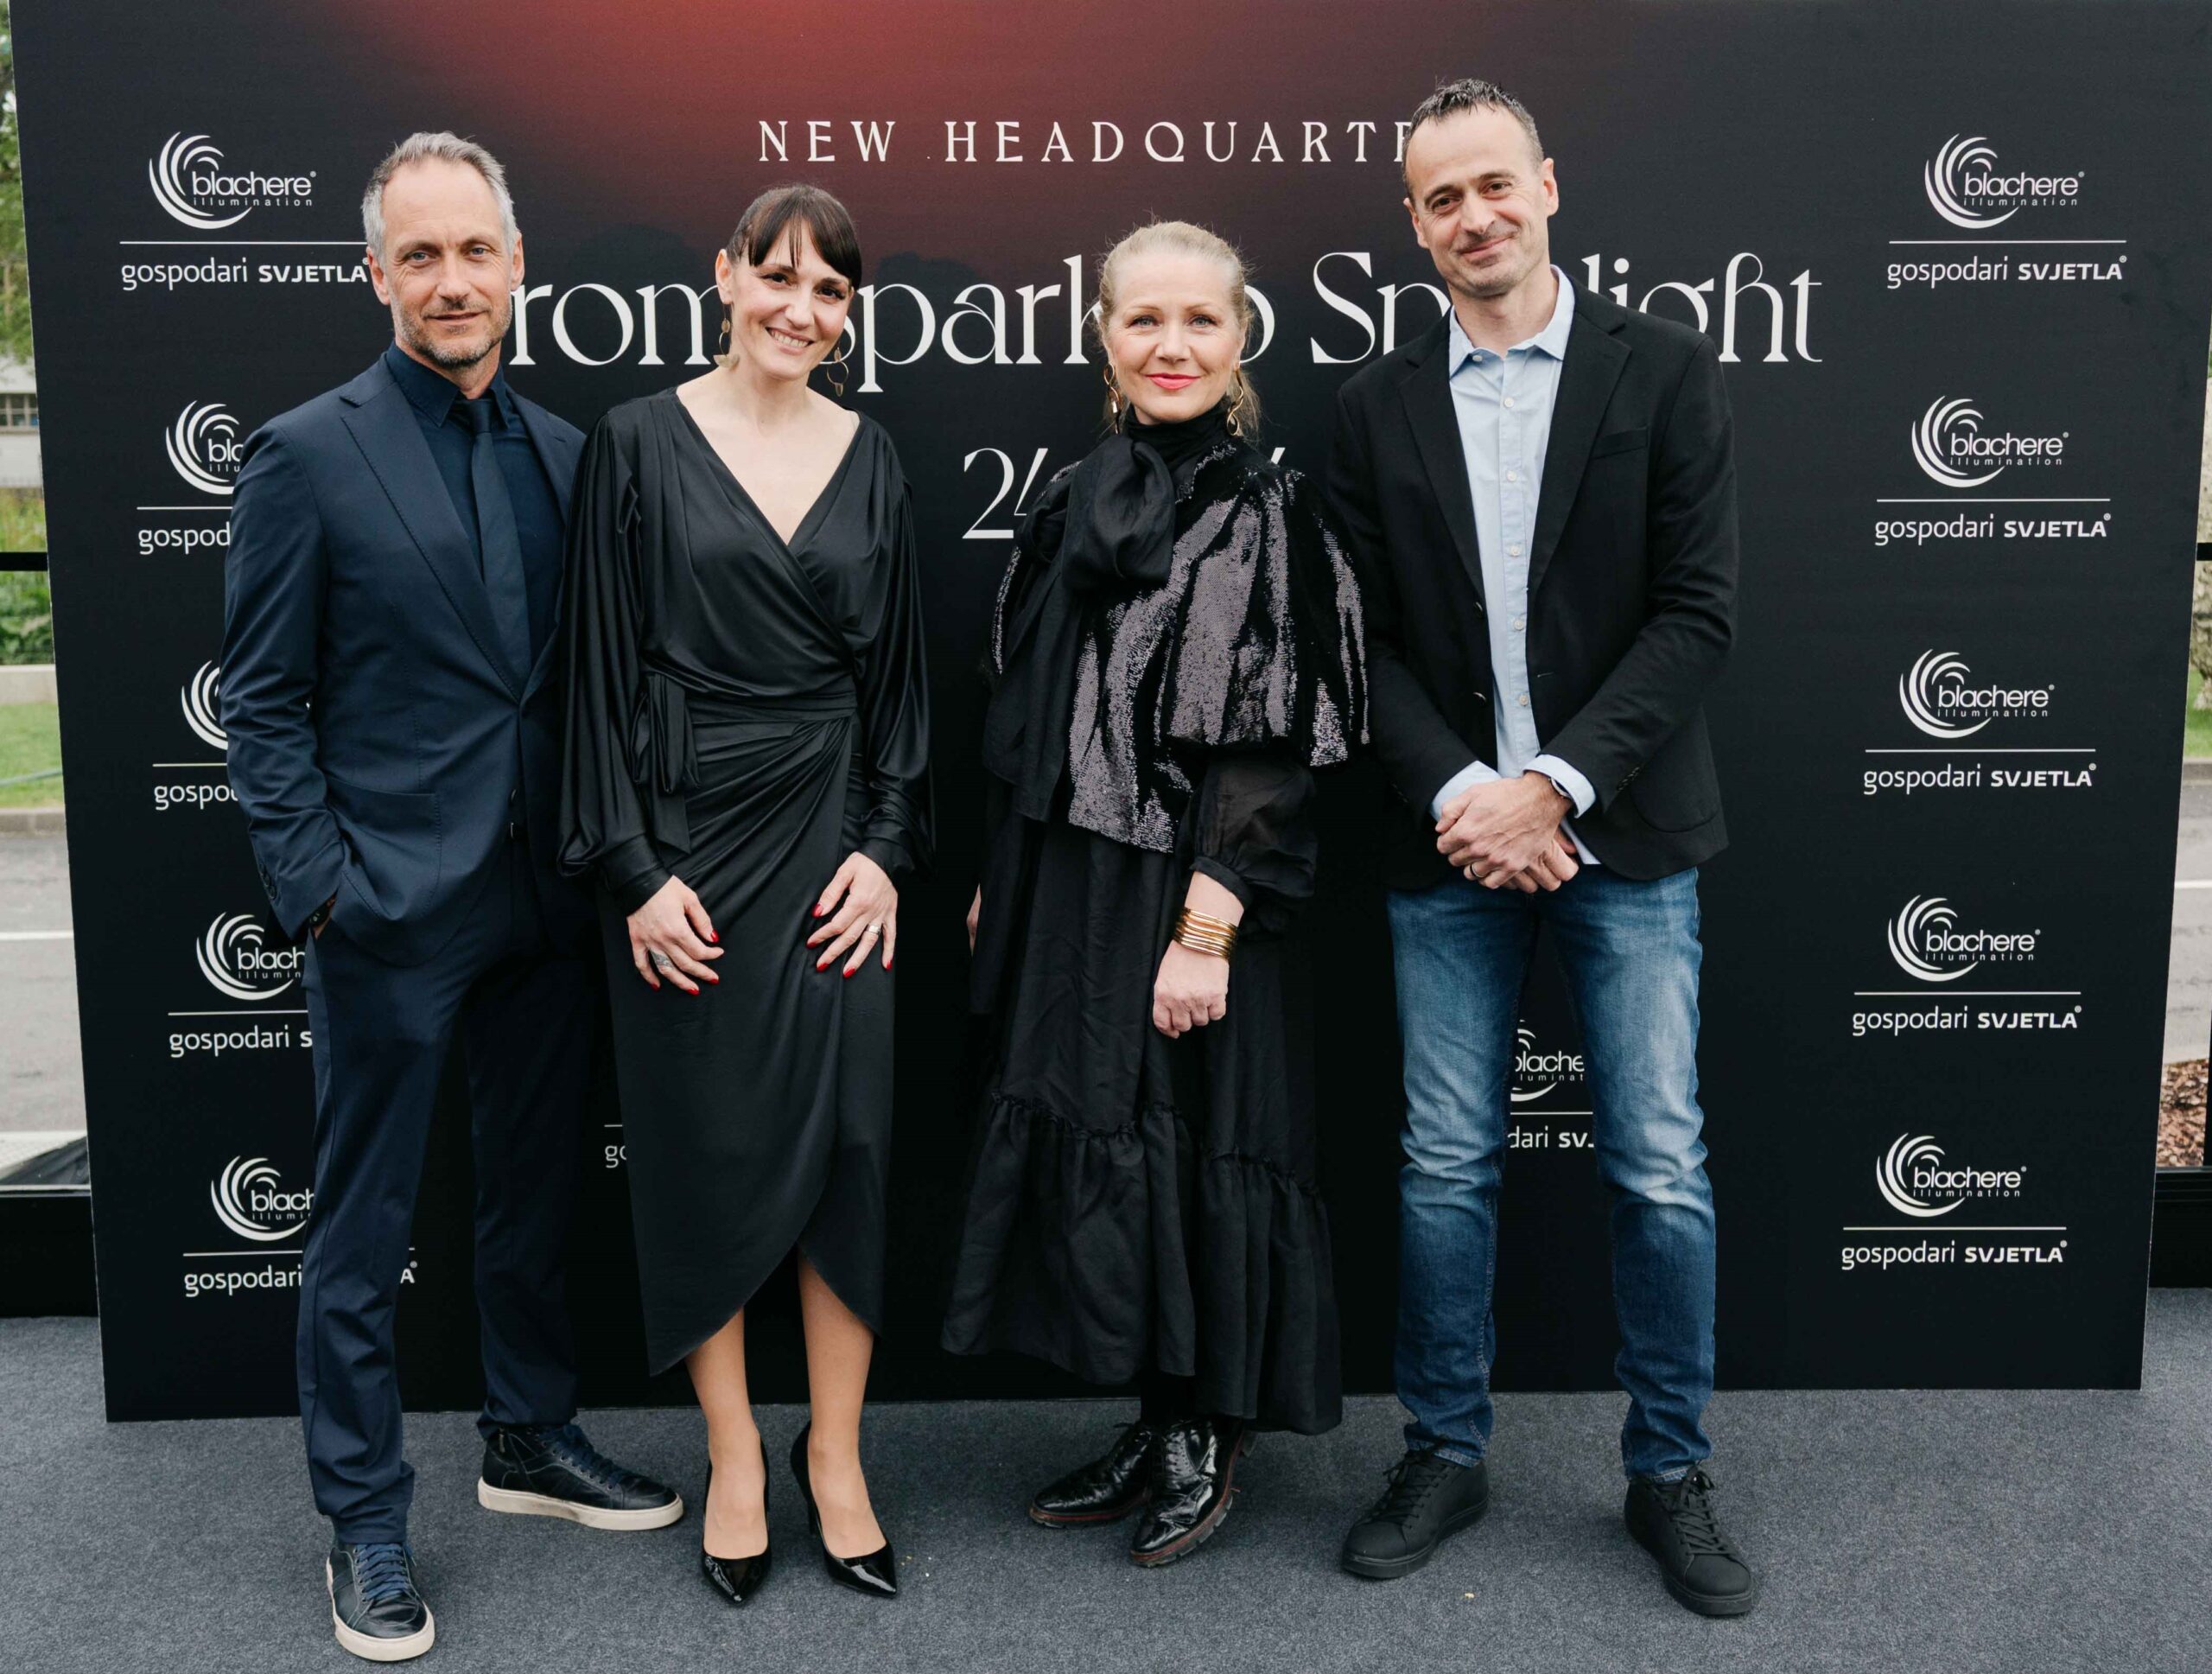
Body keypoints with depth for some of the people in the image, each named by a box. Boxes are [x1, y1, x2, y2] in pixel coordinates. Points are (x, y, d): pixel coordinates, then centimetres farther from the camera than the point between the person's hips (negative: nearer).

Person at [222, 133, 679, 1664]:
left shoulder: (564, 451, 8)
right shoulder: (306, 456, -6)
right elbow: (261, 705, -6)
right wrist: (318, 889, -12)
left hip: (548, 902, 5)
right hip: (393, 908, -5)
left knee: (540, 1193, 18)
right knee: (364, 1228, 7)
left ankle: (532, 1441, 38)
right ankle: (365, 1518, 24)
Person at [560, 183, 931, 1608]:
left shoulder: (869, 458, 7)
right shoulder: (641, 443, -1)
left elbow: (899, 667, 8)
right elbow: (604, 664, -3)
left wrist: (886, 845, -2)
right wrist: (635, 869, -8)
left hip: (832, 837, 2)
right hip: (686, 838, -2)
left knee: (849, 1138, 3)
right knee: (706, 1145, 5)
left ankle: (836, 1455, 19)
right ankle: (734, 1453, 22)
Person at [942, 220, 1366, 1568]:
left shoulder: (1268, 512, -10)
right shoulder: (1075, 508, 10)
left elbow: (1271, 745, -15)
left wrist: (1207, 932, -20)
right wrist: (1004, 889, 13)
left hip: (1190, 901, -6)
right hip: (1069, 896, 7)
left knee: (1195, 1145, 3)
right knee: (1089, 1143, 12)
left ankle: (1207, 1441, 23)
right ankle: (1158, 1421, 29)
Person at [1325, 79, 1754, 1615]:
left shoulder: (1665, 372, 1)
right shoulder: (1378, 406, 7)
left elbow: (1698, 612, -6)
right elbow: (1370, 639, 3)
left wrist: (1555, 786, -15)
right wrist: (1458, 792, -12)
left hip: (1625, 833, -1)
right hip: (1449, 840, 2)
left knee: (1661, 1170, 4)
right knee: (1446, 1170, 8)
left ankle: (1671, 1474, 23)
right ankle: (1446, 1456, 25)